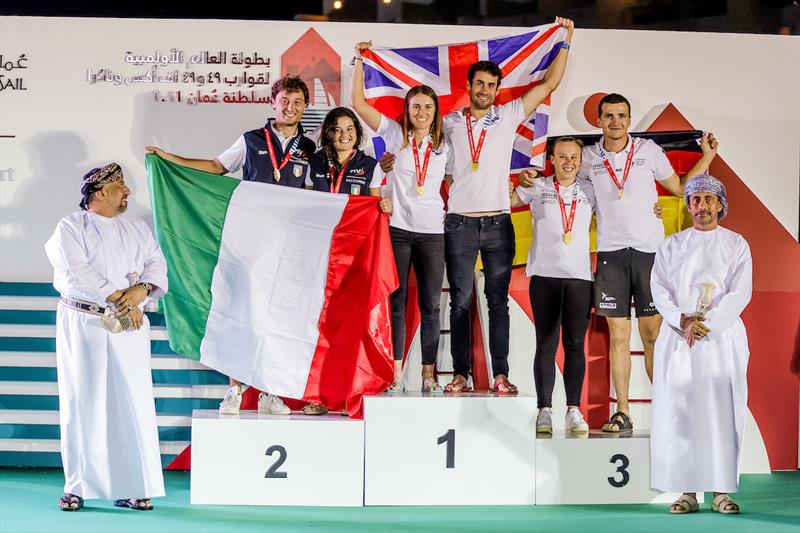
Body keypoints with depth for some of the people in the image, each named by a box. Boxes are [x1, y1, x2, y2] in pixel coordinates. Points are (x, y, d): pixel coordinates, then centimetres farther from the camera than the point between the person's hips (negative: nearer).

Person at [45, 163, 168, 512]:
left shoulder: (137, 229, 16)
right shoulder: (71, 227, 1)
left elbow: (157, 264, 7)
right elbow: (76, 272, -12)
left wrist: (142, 290, -14)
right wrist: (118, 297, -14)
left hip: (128, 327, 3)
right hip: (82, 325, -3)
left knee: (132, 402, -2)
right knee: (82, 402, -1)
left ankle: (132, 487, 3)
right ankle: (77, 486, 7)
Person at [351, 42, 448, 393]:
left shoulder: (443, 146, 12)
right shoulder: (395, 135, 5)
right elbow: (358, 102, 1)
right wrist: (360, 60, 1)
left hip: (432, 231, 2)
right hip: (397, 228, -2)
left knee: (430, 304, 2)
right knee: (396, 302, 0)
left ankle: (429, 374, 8)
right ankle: (396, 374, 3)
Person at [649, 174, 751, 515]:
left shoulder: (736, 245, 7)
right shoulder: (671, 246, 13)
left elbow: (740, 293, -3)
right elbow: (659, 289, 3)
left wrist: (705, 323, -15)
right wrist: (682, 320, -14)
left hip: (722, 338, -1)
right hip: (678, 340, 2)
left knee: (722, 411, -5)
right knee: (679, 412, -4)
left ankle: (721, 490, -2)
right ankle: (687, 491, -1)